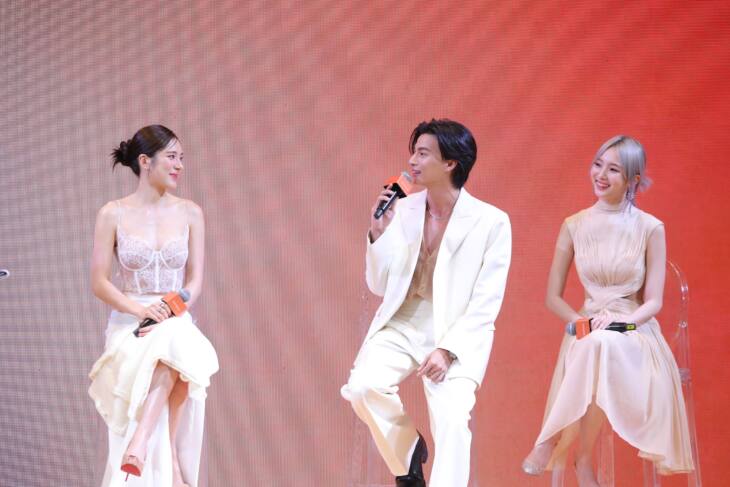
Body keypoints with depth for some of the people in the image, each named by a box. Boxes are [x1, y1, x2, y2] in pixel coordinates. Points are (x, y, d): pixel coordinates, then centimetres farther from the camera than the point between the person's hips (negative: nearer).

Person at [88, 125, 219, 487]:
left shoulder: (190, 213, 6)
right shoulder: (113, 214, 1)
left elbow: (195, 281, 3)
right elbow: (99, 283, -1)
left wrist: (169, 314, -16)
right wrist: (139, 309, -18)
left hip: (177, 324, 2)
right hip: (128, 324, -2)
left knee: (177, 346, -35)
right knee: (171, 349, -34)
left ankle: (140, 444, -36)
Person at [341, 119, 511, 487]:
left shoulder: (491, 222, -6)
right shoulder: (402, 210, 4)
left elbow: (486, 303, -8)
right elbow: (379, 286, 9)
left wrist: (448, 349, -19)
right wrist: (378, 233, -6)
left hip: (457, 334, -3)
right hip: (401, 326, 3)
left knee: (451, 418, -26)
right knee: (362, 387, -23)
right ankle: (407, 453, 6)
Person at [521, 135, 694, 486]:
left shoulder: (650, 228, -1)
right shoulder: (574, 226, 5)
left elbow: (653, 301, -2)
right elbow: (553, 297, 7)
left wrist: (620, 319, -22)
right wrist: (584, 323, -11)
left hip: (635, 335, -1)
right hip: (587, 336, 1)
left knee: (605, 346, -37)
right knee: (597, 346, -36)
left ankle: (553, 443, -20)